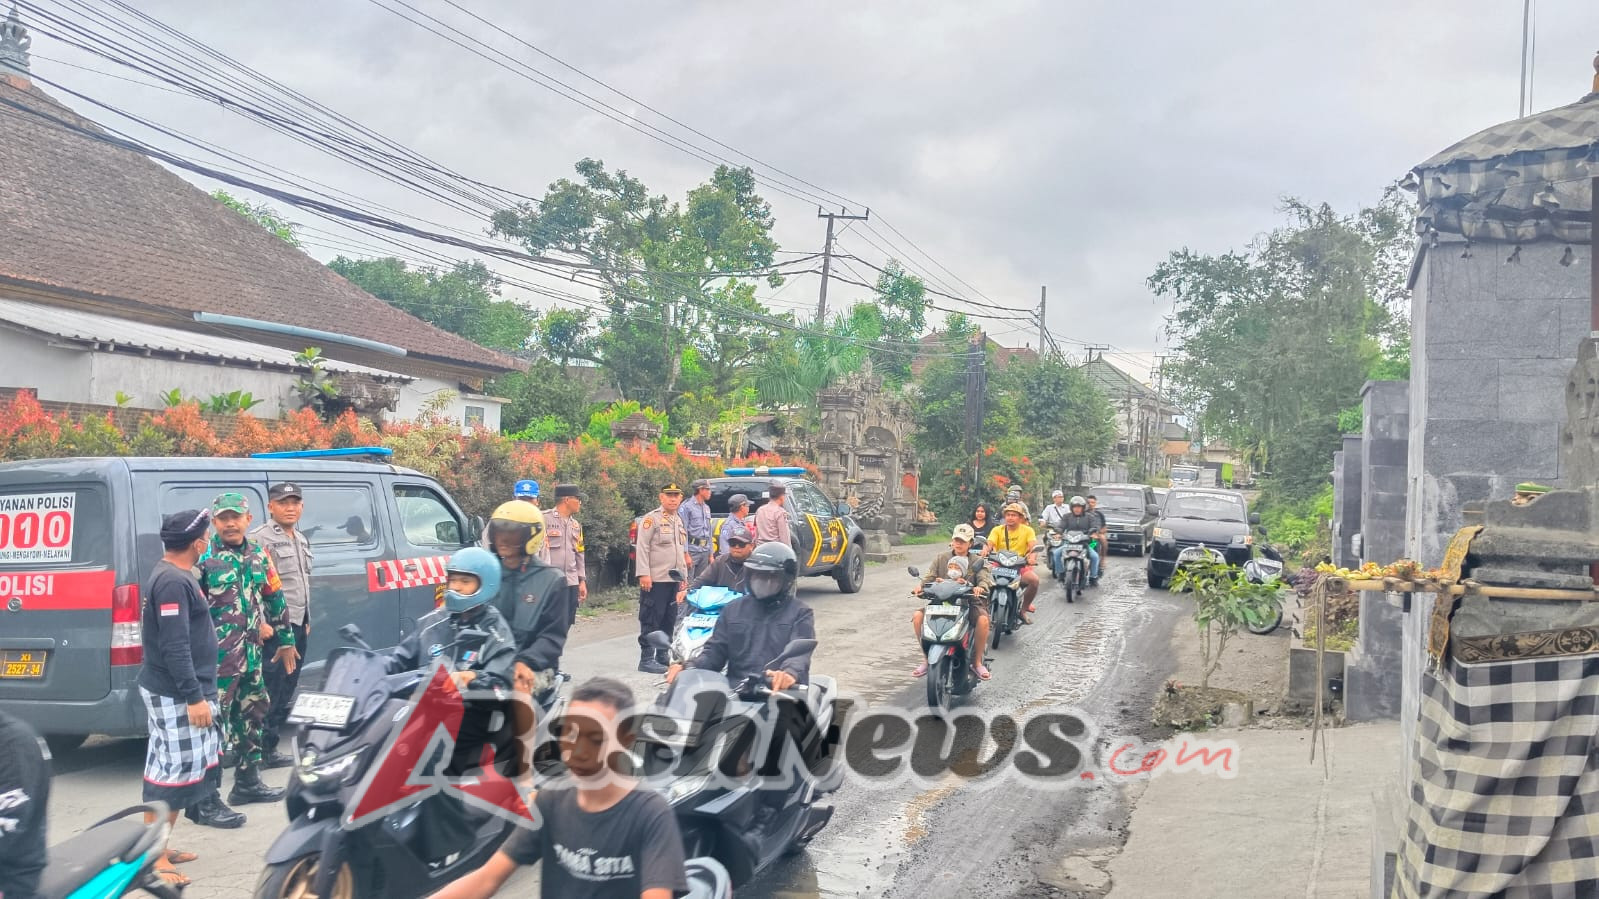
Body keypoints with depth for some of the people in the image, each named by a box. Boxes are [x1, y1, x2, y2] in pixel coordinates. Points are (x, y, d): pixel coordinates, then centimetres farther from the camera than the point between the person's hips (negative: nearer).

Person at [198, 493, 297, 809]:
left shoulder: (259, 555, 13)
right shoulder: (203, 557, -7)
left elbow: (275, 598, 21)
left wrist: (285, 640, 22)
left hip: (252, 652, 8)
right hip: (216, 655, -7)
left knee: (254, 712, 16)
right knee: (214, 718, -9)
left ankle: (248, 781, 31)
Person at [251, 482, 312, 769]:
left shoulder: (301, 541, 18)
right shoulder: (261, 538, -10)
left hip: (298, 625, 9)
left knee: (286, 691, 14)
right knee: (270, 690, -8)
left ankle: (270, 744, 22)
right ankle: (264, 749, -3)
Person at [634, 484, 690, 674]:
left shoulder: (679, 521, 19)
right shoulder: (652, 518, -5)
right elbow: (642, 547, -11)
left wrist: (684, 578, 21)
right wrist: (644, 574, -19)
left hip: (674, 579, 8)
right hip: (655, 579, -8)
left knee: (669, 621, 11)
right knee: (651, 621, -6)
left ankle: (663, 656, 19)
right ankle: (647, 659, -4)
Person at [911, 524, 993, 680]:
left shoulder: (977, 561, 9)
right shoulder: (941, 559, 14)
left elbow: (984, 578, -7)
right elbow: (930, 576, 5)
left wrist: (980, 587, -32)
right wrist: (922, 585, -19)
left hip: (969, 603, -2)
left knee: (983, 620, -33)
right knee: (918, 616, -21)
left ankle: (977, 662, -12)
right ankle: (926, 659, -7)